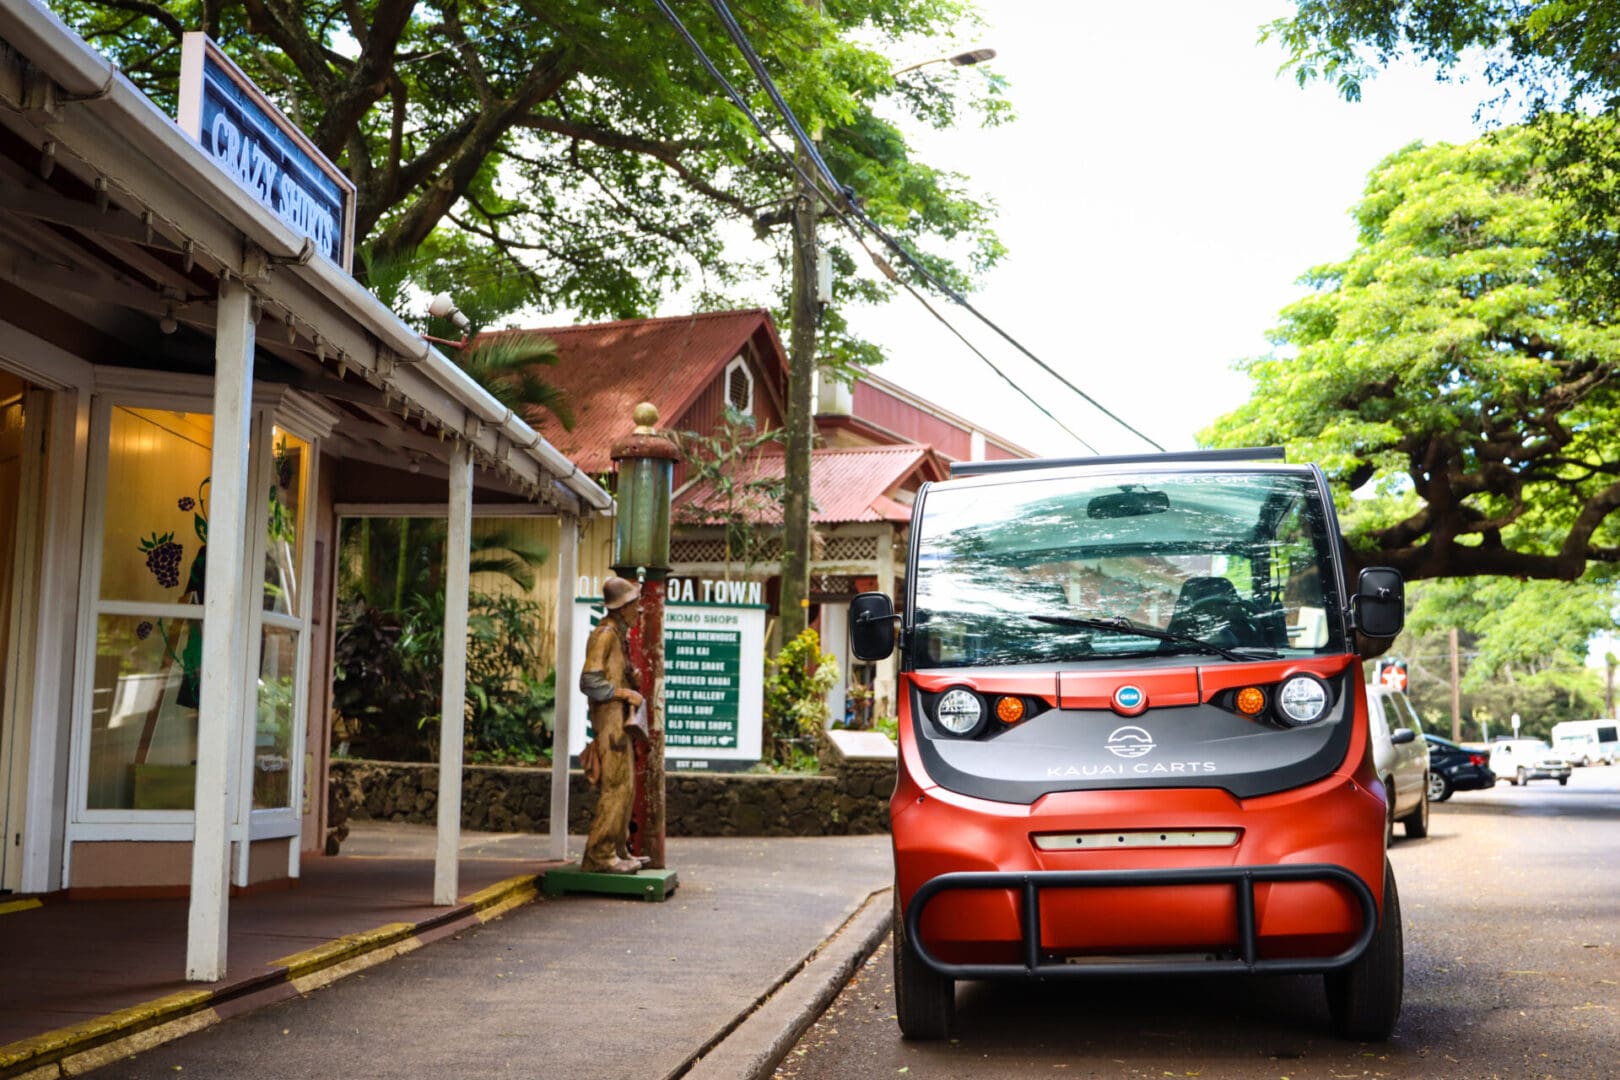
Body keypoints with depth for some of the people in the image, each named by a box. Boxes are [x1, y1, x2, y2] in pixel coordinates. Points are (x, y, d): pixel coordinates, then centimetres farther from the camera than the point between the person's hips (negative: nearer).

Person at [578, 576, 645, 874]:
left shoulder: (620, 634, 16)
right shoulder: (605, 634, -14)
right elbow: (590, 683, -20)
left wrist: (632, 681, 11)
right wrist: (625, 693, -15)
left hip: (621, 722, 10)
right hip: (610, 722, -10)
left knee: (624, 788, 13)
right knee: (615, 788, -10)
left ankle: (618, 851, 20)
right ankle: (600, 855, -6)